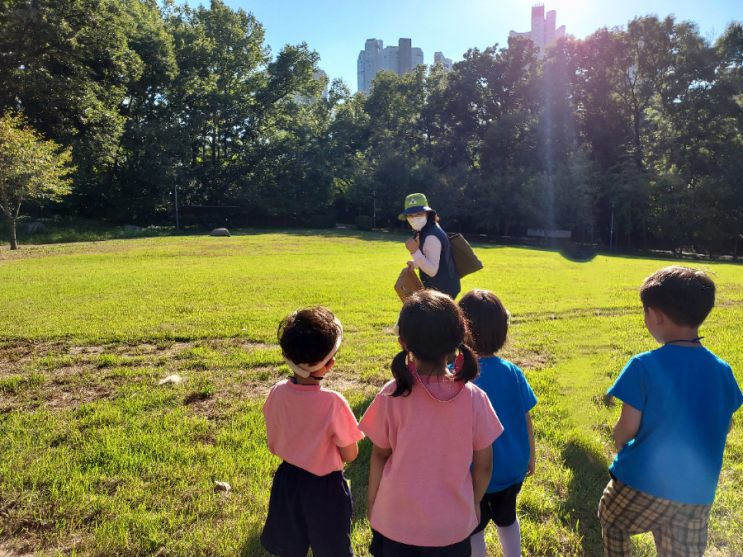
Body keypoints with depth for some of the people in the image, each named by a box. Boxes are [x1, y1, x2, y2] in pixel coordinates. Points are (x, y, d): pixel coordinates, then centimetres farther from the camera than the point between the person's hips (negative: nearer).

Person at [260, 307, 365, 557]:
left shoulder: (277, 392, -14)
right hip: (324, 489, -4)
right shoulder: (333, 403, -29)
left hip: (287, 481, 5)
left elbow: (273, 445, 1)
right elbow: (350, 455, -16)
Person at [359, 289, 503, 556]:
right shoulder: (474, 398, -18)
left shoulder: (390, 396, -20)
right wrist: (475, 502, 11)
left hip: (395, 522, 0)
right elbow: (483, 465, -7)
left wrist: (372, 501, 8)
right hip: (452, 524, 1)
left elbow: (379, 456, -8)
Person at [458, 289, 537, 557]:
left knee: (474, 527, 19)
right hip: (512, 468, 4)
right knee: (507, 517, 29)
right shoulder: (512, 372, -14)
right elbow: (526, 420, -4)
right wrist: (529, 457, 12)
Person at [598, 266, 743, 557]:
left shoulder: (644, 366, -20)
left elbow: (627, 427, -16)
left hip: (644, 484, -5)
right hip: (698, 493, 5)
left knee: (612, 522, 24)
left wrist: (619, 443, 6)